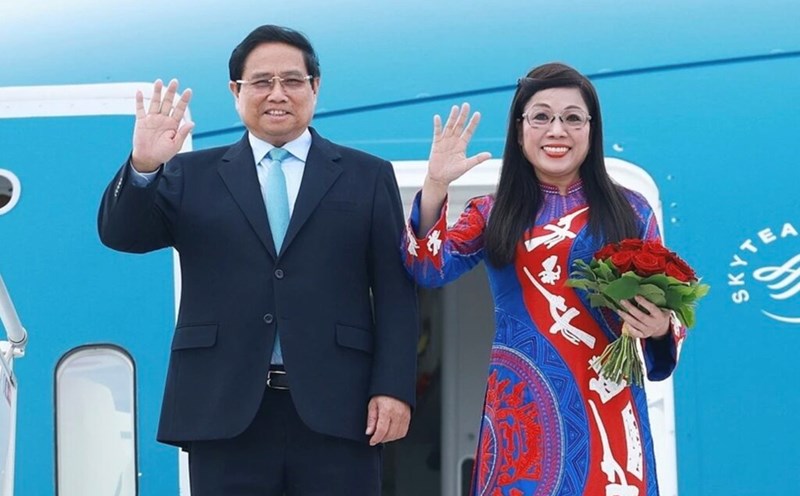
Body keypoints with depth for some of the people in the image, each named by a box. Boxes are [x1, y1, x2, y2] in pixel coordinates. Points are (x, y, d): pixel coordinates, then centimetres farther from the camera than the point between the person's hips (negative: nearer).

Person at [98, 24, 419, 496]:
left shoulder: (369, 177, 11)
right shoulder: (192, 175, 12)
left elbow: (395, 291, 6)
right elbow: (121, 235, 1)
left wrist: (394, 388, -5)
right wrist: (143, 167, -18)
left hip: (336, 409, 0)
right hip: (224, 411, 0)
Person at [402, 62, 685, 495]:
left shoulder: (630, 212, 8)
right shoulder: (493, 213, 10)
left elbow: (661, 309, 9)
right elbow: (428, 270, -6)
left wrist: (660, 328, -13)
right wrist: (436, 186, -17)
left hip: (606, 410, 0)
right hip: (522, 411, 0)